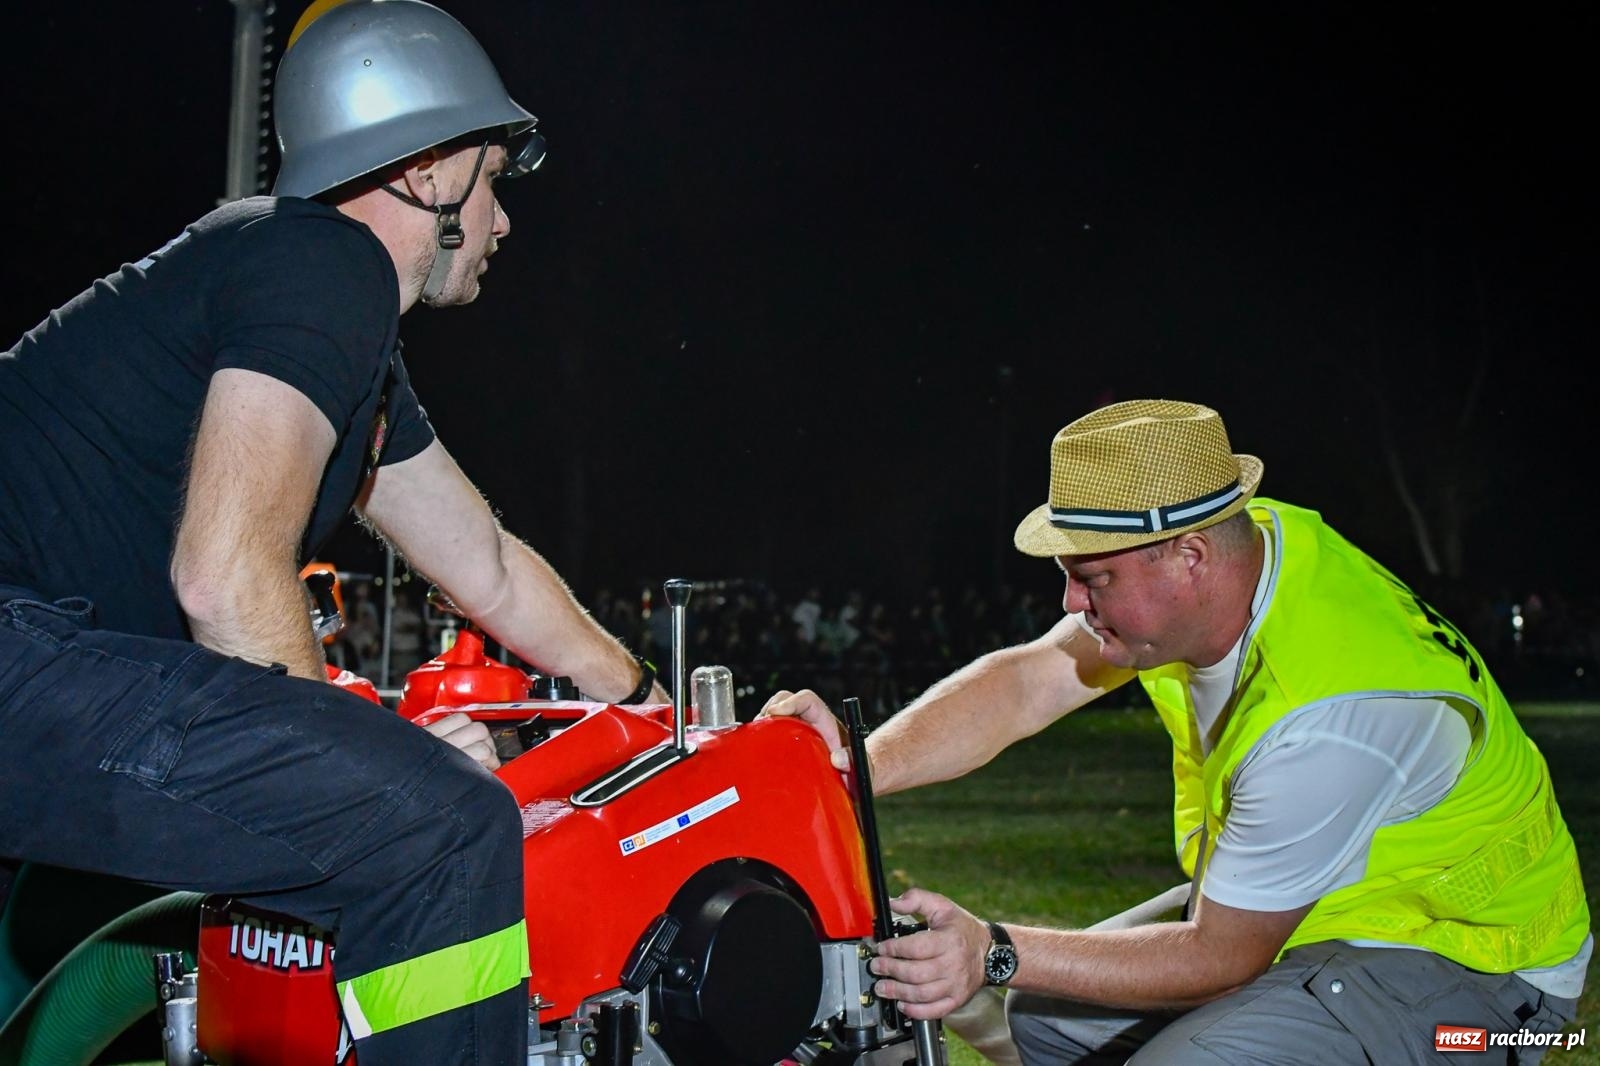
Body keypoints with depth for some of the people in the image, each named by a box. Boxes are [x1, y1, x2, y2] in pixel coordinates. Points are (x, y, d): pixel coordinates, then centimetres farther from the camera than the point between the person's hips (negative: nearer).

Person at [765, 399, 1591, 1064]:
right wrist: (857, 768, -23)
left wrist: (995, 955, -28)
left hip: (1456, 959, -8)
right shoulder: (1232, 546, -12)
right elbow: (1022, 684, -10)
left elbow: (1221, 957, -24)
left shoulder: (1326, 723, -35)